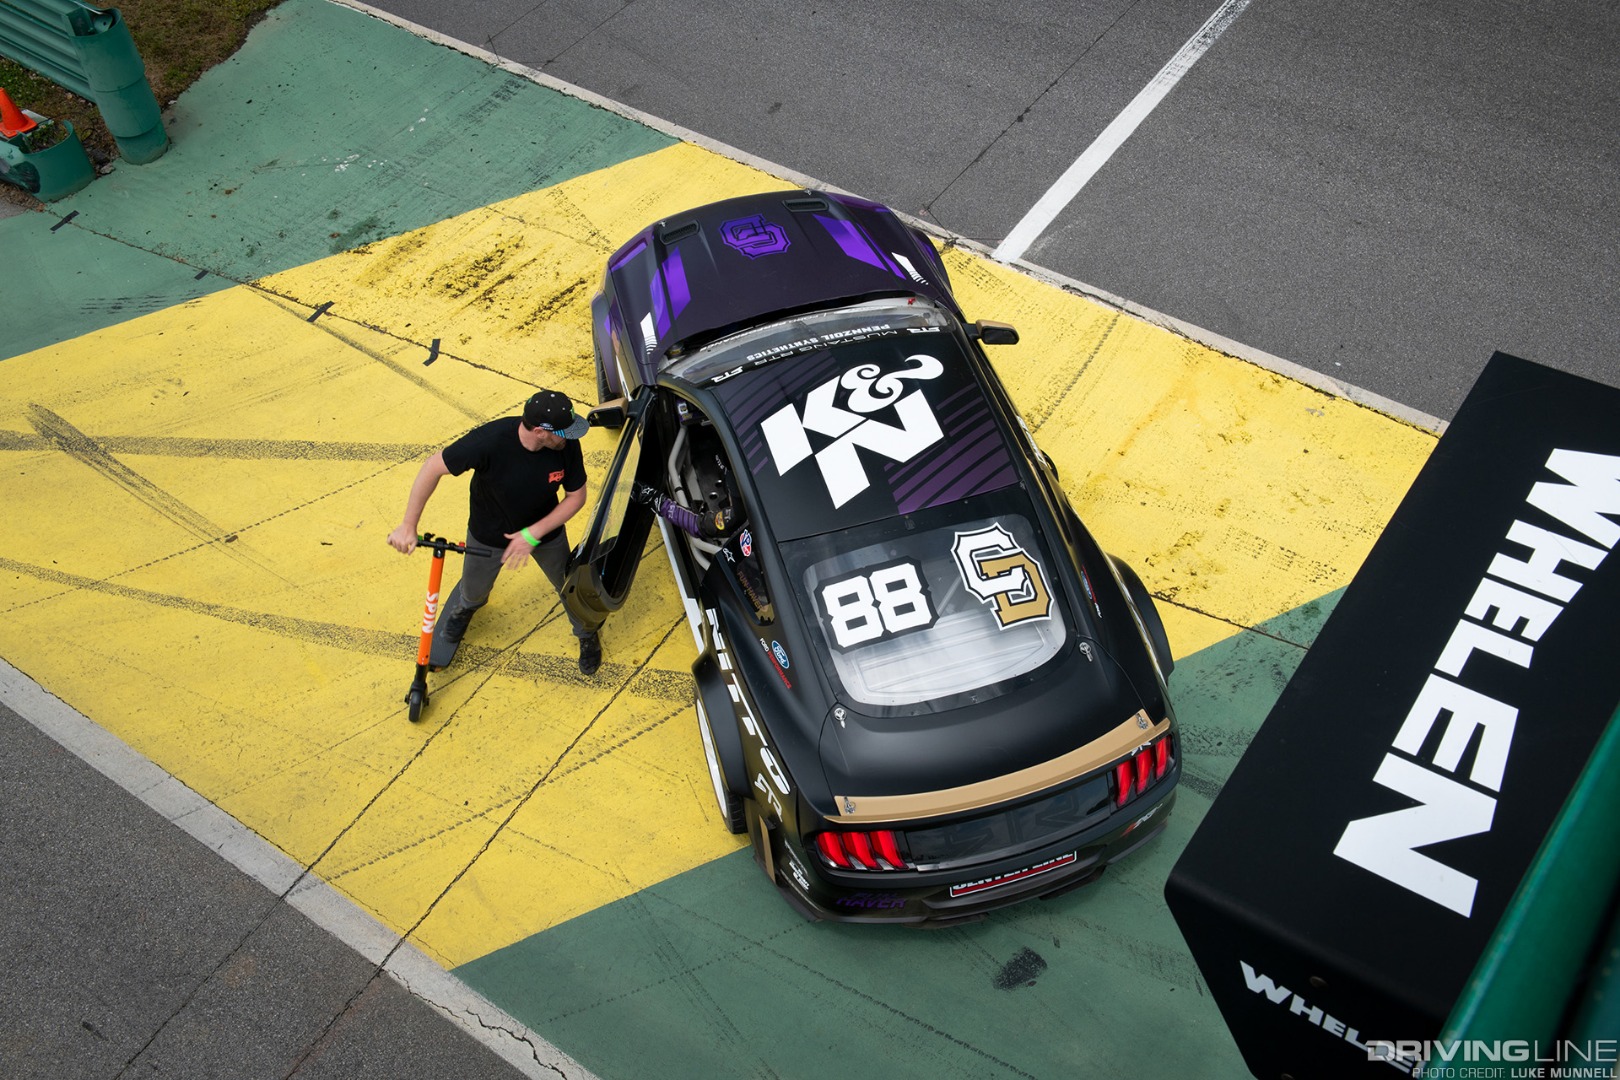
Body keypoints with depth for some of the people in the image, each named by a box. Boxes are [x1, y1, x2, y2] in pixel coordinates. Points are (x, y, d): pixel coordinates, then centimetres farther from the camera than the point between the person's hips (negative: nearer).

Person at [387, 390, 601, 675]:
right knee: (473, 591, 23)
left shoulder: (567, 445, -30)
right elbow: (434, 468, -29)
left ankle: (587, 634, 51)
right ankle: (461, 610, 62)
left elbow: (576, 497, -16)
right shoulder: (491, 440, -39)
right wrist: (408, 526, -26)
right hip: (488, 534, -1)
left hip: (545, 529, 1)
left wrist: (533, 534, -26)